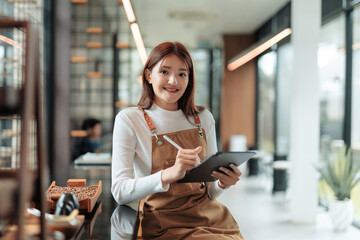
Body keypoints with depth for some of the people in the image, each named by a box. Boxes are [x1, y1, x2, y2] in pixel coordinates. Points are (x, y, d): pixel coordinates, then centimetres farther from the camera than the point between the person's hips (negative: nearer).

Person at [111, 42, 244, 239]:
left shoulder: (204, 118, 8)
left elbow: (210, 191, 14)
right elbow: (120, 192, -14)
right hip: (165, 221, -5)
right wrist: (170, 174, -29)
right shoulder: (129, 120, -5)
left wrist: (222, 183, -10)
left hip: (209, 214, 5)